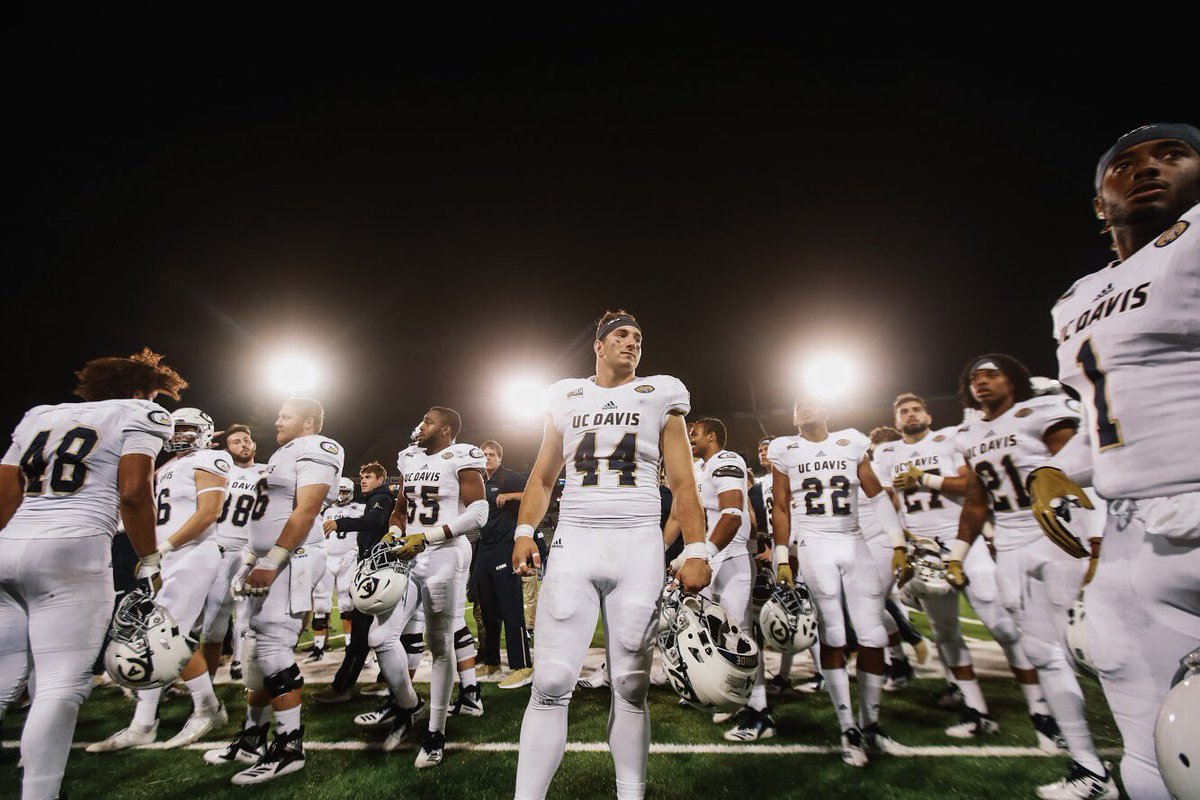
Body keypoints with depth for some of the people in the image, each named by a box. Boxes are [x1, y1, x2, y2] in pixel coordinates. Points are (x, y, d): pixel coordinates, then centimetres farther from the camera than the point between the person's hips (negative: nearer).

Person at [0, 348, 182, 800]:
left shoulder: (38, 416, 23)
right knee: (62, 685, -3)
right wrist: (149, 560, -1)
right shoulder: (141, 415, 3)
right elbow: (133, 493, -9)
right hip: (72, 550, -7)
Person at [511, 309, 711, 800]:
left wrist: (696, 551, -5)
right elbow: (543, 477, 16)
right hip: (574, 542, 1)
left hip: (639, 545, 0)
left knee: (631, 685, 6)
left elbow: (682, 483, 5)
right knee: (552, 682, -3)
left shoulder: (658, 397, 9)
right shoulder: (566, 398, 13)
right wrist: (525, 532, 2)